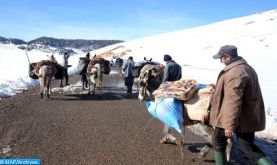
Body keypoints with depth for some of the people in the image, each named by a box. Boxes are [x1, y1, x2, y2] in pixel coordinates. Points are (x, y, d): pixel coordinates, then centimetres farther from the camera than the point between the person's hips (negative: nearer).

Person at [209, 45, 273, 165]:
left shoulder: (234, 73, -25)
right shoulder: (247, 67, 9)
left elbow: (233, 102, -28)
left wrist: (229, 125, -25)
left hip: (238, 118, -9)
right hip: (249, 117, 9)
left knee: (219, 140, 15)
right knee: (248, 146, 16)